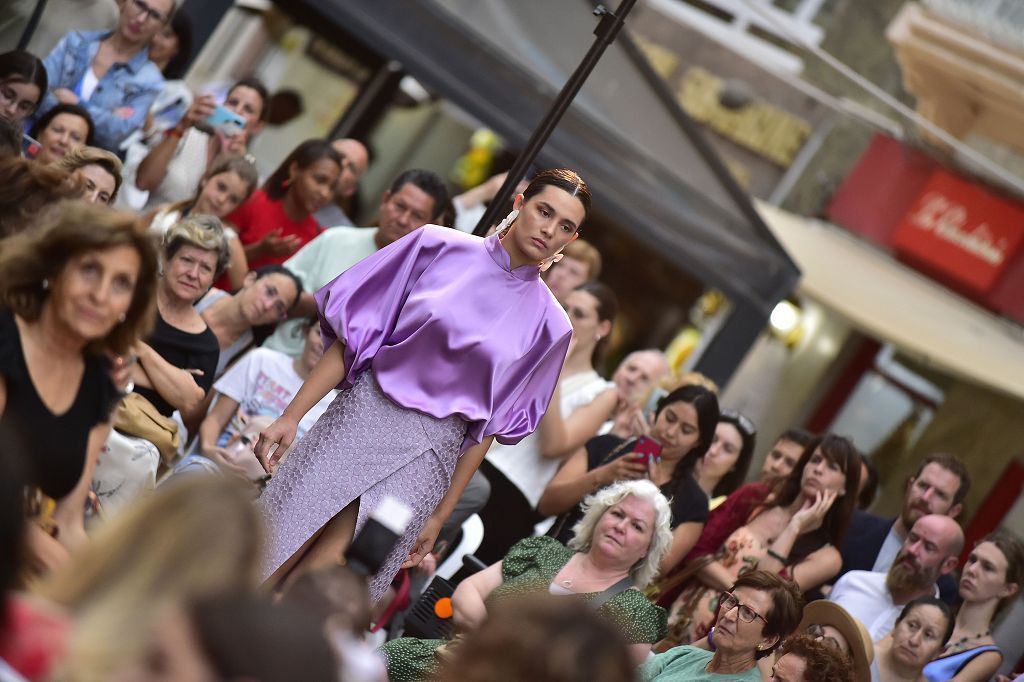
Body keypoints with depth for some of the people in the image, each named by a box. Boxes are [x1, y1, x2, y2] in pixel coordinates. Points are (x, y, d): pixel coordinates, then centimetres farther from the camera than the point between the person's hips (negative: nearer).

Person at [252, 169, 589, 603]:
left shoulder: (547, 325, 5)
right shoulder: (439, 247, 1)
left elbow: (487, 429, 9)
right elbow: (353, 337, 2)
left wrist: (440, 517, 9)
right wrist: (291, 416, -4)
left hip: (428, 456, 0)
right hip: (361, 417, 0)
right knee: (256, 571, -4)